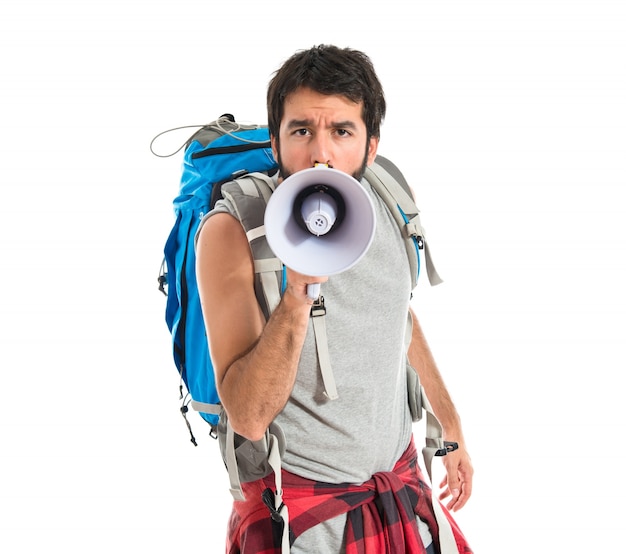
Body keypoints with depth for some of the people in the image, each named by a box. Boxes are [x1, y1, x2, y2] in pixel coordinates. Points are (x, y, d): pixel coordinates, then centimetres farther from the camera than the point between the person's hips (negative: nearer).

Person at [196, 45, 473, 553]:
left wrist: (451, 427, 23)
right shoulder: (233, 230, -19)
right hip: (300, 504, -5)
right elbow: (249, 417, -25)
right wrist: (298, 293, -38)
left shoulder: (390, 203, -4)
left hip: (401, 480, 5)